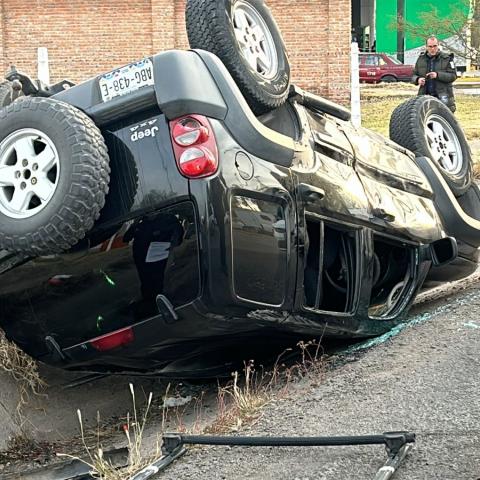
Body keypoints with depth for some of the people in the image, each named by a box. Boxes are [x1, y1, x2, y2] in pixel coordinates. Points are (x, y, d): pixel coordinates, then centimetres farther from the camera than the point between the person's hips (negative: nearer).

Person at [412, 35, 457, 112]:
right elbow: (414, 75, 15)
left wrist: (438, 75, -20)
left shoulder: (447, 58, 0)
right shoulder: (421, 59, 11)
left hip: (442, 97, -3)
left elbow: (453, 76, -6)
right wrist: (418, 80, -9)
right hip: (425, 97, 3)